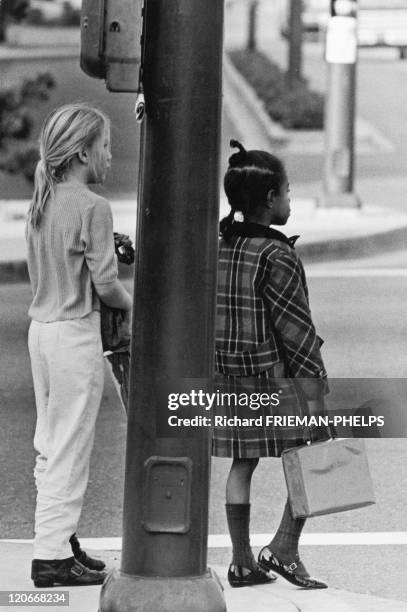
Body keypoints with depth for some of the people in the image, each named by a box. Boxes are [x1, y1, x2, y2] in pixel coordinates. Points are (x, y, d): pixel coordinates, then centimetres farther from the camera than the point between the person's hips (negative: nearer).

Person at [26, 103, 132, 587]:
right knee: (70, 449, -2)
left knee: (49, 445, 15)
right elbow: (105, 283, -15)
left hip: (40, 326, 8)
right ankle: (53, 555, 1)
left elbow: (38, 272, 12)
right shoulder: (91, 207, -15)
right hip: (76, 333, -8)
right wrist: (131, 306, 4)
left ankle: (58, 538, 23)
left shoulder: (41, 203, 8)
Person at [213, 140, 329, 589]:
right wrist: (315, 383, -11)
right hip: (274, 376, -8)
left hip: (227, 377, 8)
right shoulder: (276, 256, -16)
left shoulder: (218, 246, 7)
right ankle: (283, 548, -4)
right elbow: (295, 327, -16)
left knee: (242, 466, 12)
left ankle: (242, 561, 15)